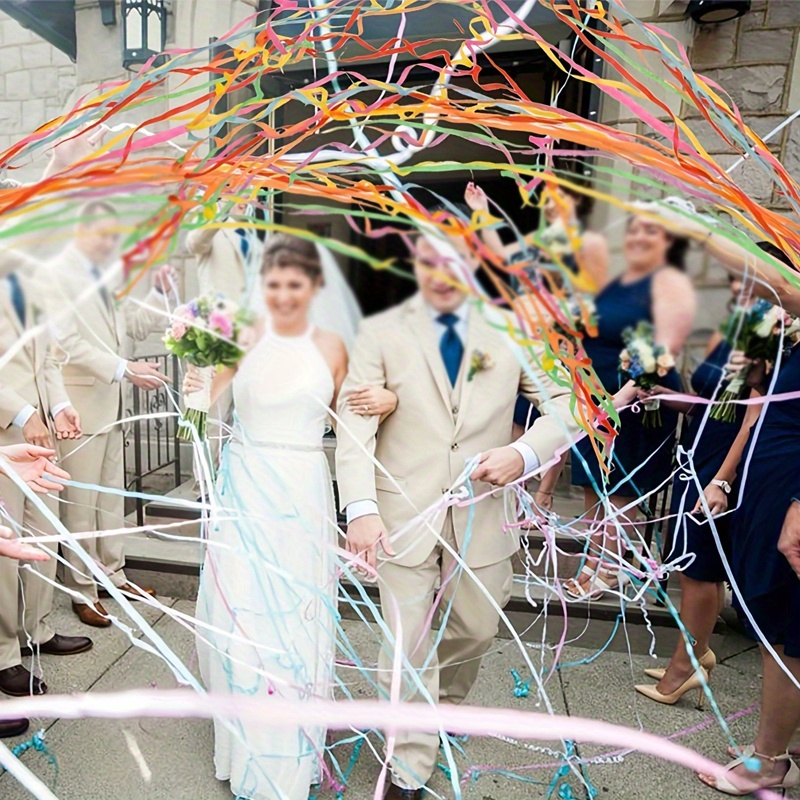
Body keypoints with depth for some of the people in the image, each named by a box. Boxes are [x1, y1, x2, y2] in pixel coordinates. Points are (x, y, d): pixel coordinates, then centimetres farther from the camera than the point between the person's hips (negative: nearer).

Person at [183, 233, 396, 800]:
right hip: (246, 489, 0)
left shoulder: (331, 347, 2)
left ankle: (293, 748, 34)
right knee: (243, 615, 9)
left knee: (298, 617, 10)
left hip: (304, 494, 0)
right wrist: (195, 387, -26)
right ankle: (249, 746, 35)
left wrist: (384, 404, -10)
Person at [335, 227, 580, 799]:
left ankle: (443, 703, 55)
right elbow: (355, 425, -11)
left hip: (482, 515, 3)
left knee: (477, 629, 20)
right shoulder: (381, 333, -3)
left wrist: (525, 453, -15)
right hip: (403, 515, -2)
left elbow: (568, 403, 3)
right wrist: (361, 508, -24)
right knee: (407, 647, 6)